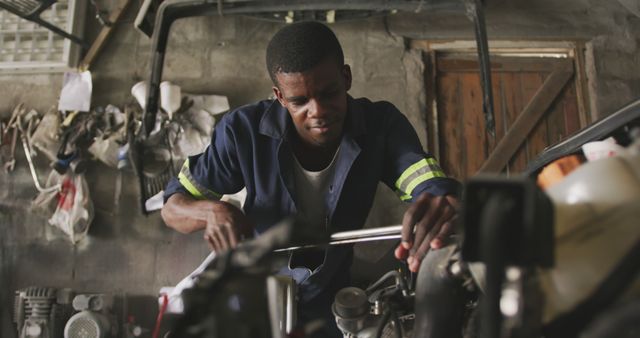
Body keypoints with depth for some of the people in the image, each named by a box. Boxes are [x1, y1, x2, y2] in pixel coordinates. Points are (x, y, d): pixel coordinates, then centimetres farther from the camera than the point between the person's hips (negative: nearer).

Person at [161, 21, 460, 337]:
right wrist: (212, 211, -36)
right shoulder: (244, 130, -23)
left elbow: (438, 190, -30)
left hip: (331, 301, 1)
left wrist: (441, 207, -55)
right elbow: (173, 206, -13)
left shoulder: (381, 125, -19)